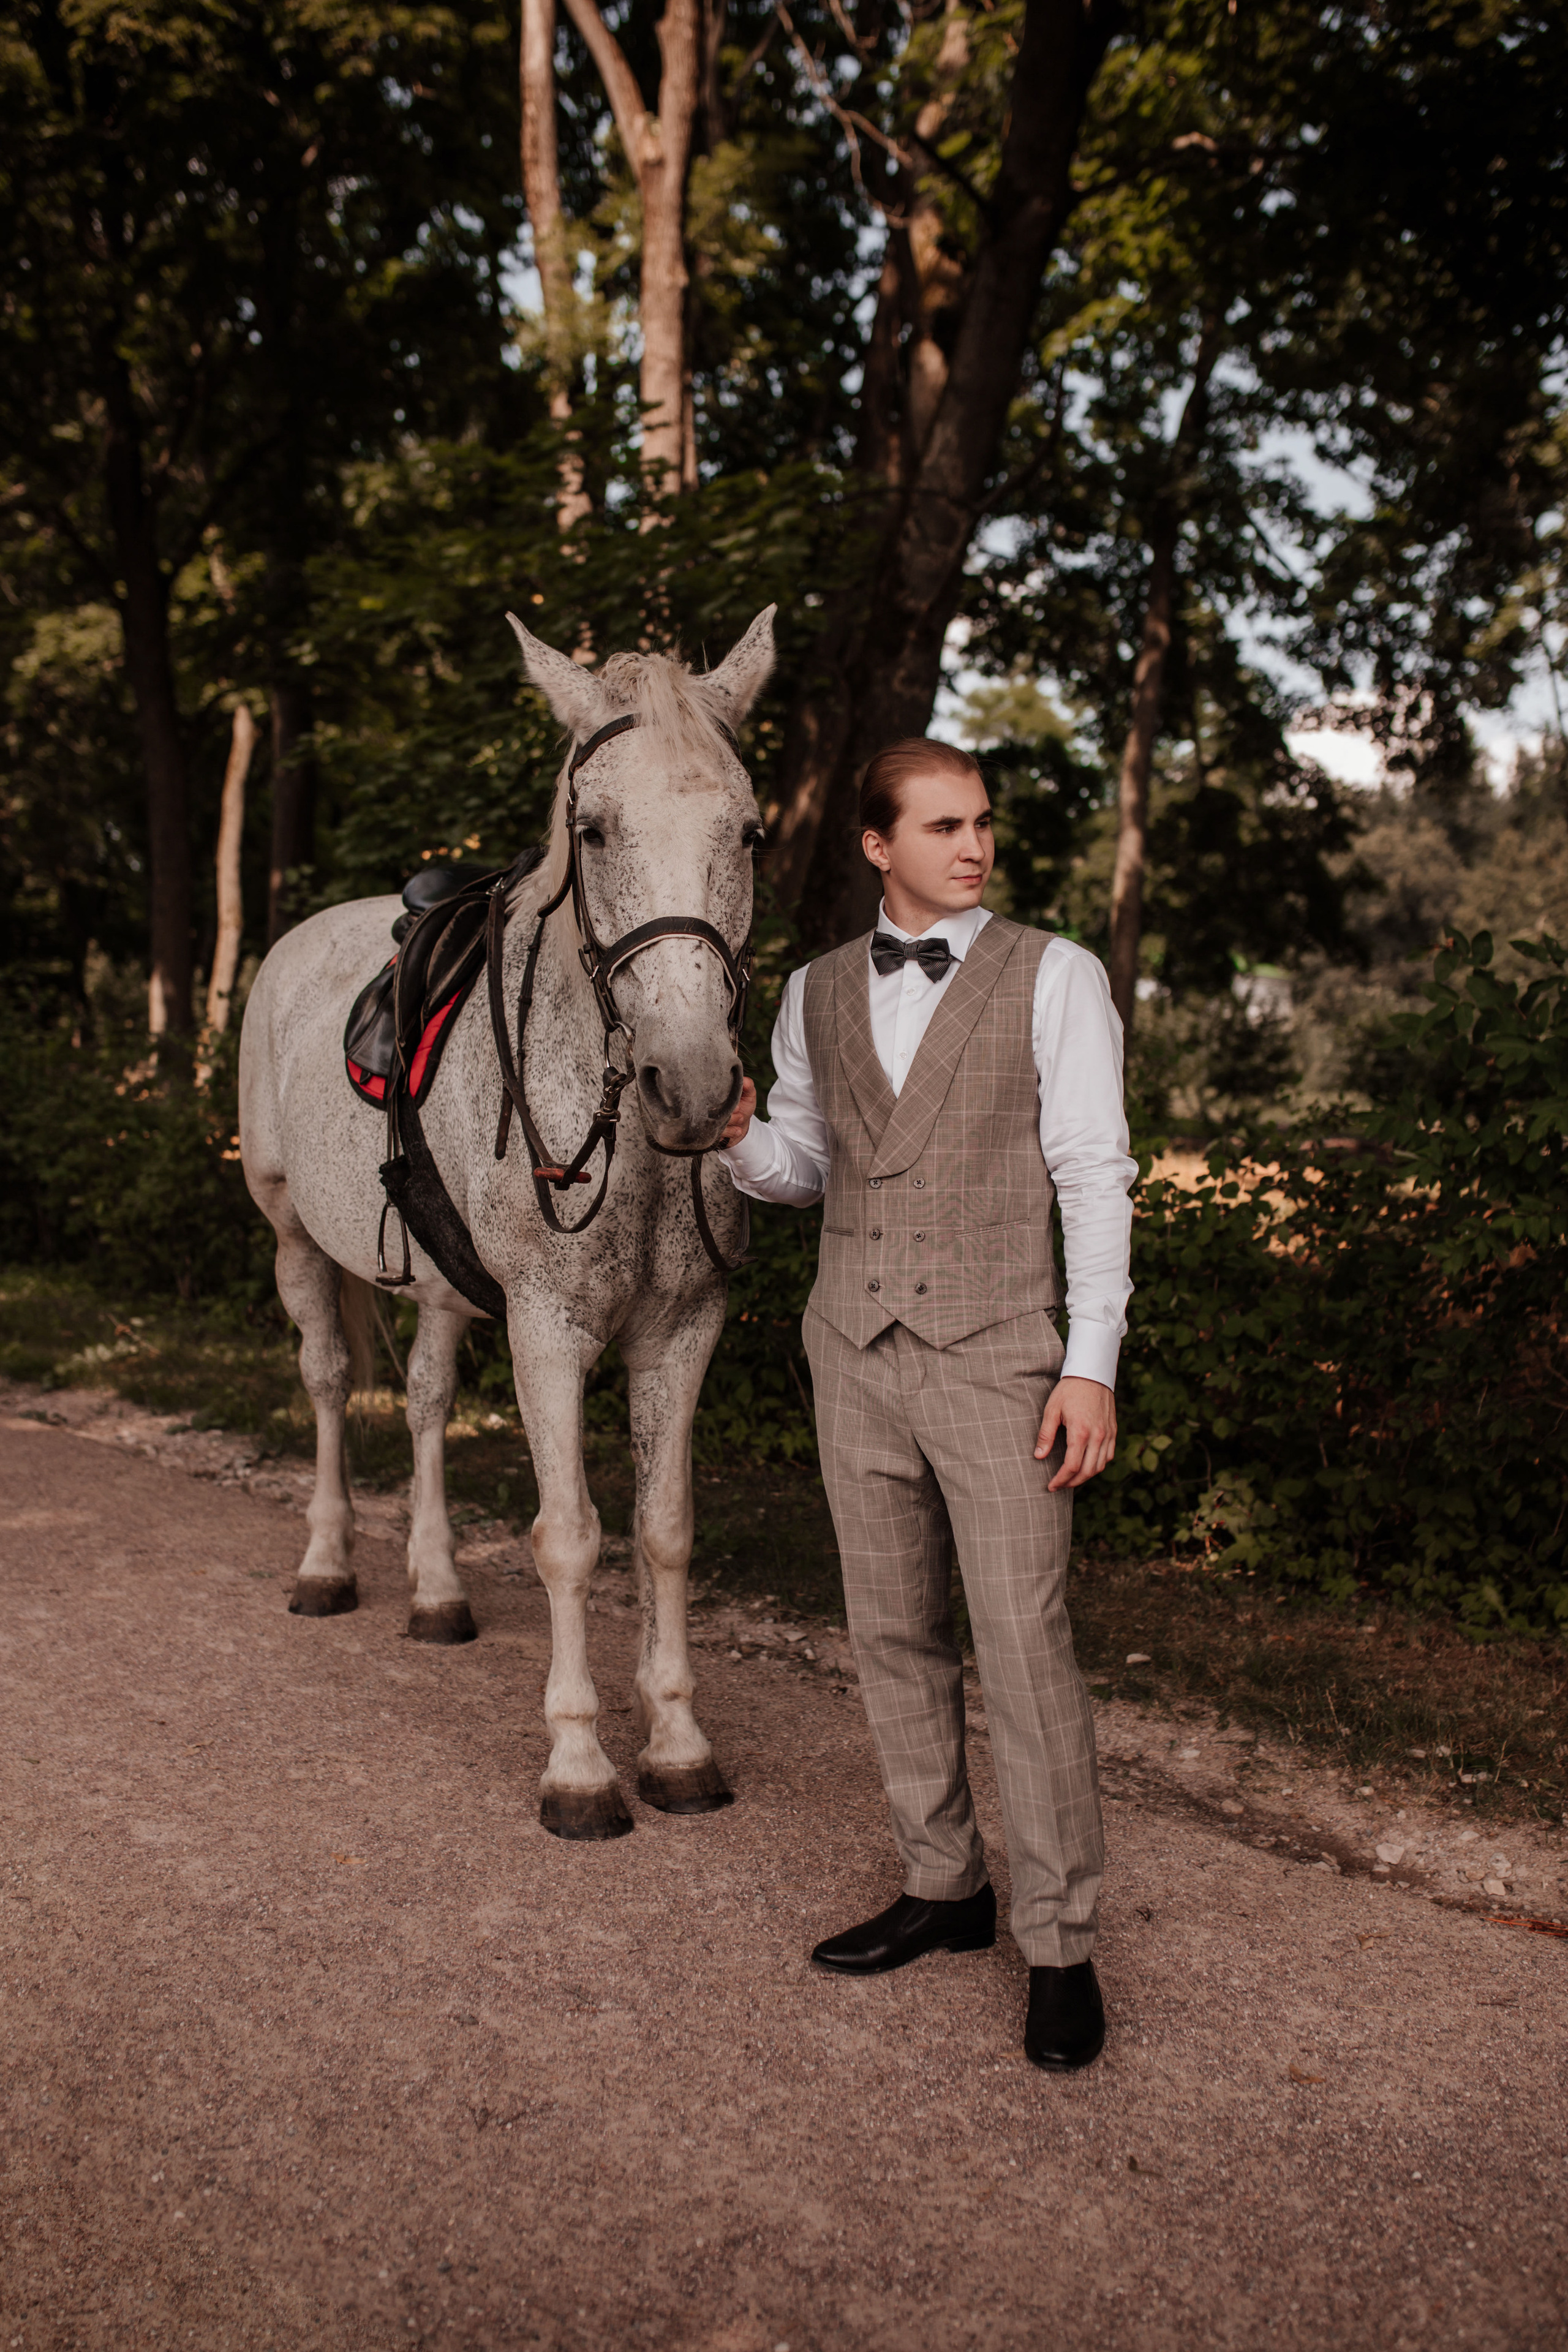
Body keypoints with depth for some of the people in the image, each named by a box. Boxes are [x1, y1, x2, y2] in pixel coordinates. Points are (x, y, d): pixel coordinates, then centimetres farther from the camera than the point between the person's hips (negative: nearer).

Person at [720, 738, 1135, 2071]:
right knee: (894, 1635, 11)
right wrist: (739, 1140, -8)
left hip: (996, 1356, -4)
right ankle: (945, 1889, 27)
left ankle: (1062, 1946, 8)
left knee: (1026, 1647, -4)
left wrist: (1093, 1363, -12)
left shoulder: (1054, 977, -2)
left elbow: (1095, 1175, -5)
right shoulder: (816, 994, 9)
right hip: (857, 1351, 5)